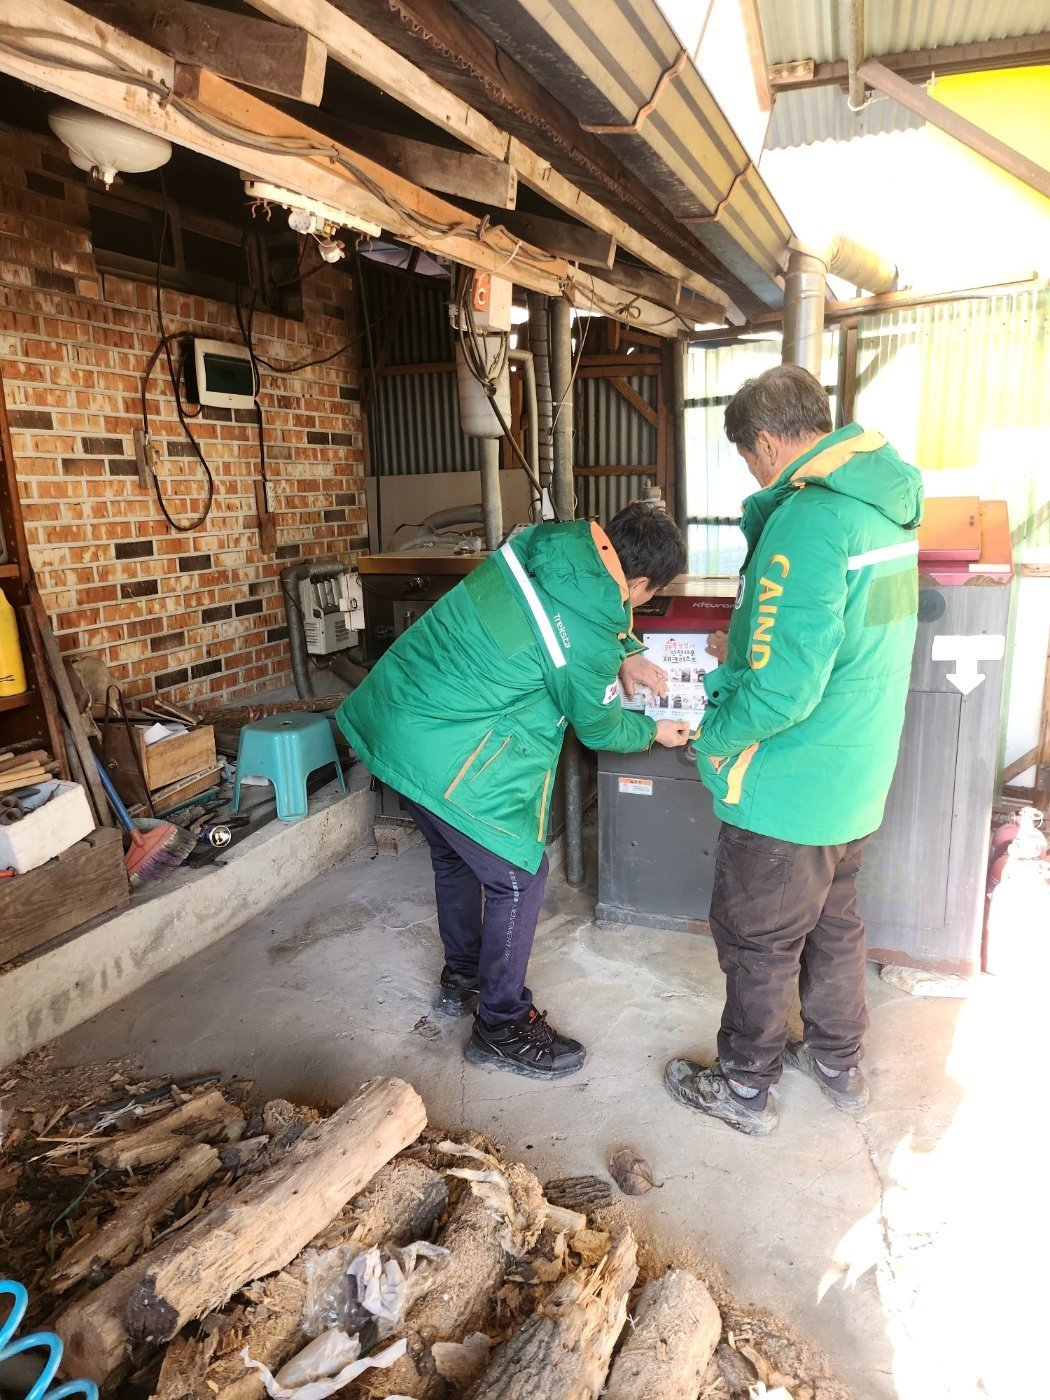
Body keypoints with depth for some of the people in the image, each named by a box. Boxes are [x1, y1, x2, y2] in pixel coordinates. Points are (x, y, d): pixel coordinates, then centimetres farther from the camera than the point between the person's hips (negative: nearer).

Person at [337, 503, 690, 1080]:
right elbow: (599, 728, -2)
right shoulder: (589, 643, -23)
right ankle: (502, 1026, 21)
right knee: (518, 876, 4)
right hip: (445, 757, -9)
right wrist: (654, 731, 16)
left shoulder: (550, 538, -1)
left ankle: (462, 977, 45)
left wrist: (627, 653, 15)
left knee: (455, 855, 24)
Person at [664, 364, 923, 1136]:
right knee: (833, 922, 25)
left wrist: (715, 739, -13)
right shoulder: (885, 504, 4)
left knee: (757, 941, 11)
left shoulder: (807, 520, -25)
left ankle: (745, 1088, 32)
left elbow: (782, 687, -29)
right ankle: (839, 1063, 45)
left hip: (788, 791, -9)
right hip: (856, 782, 9)